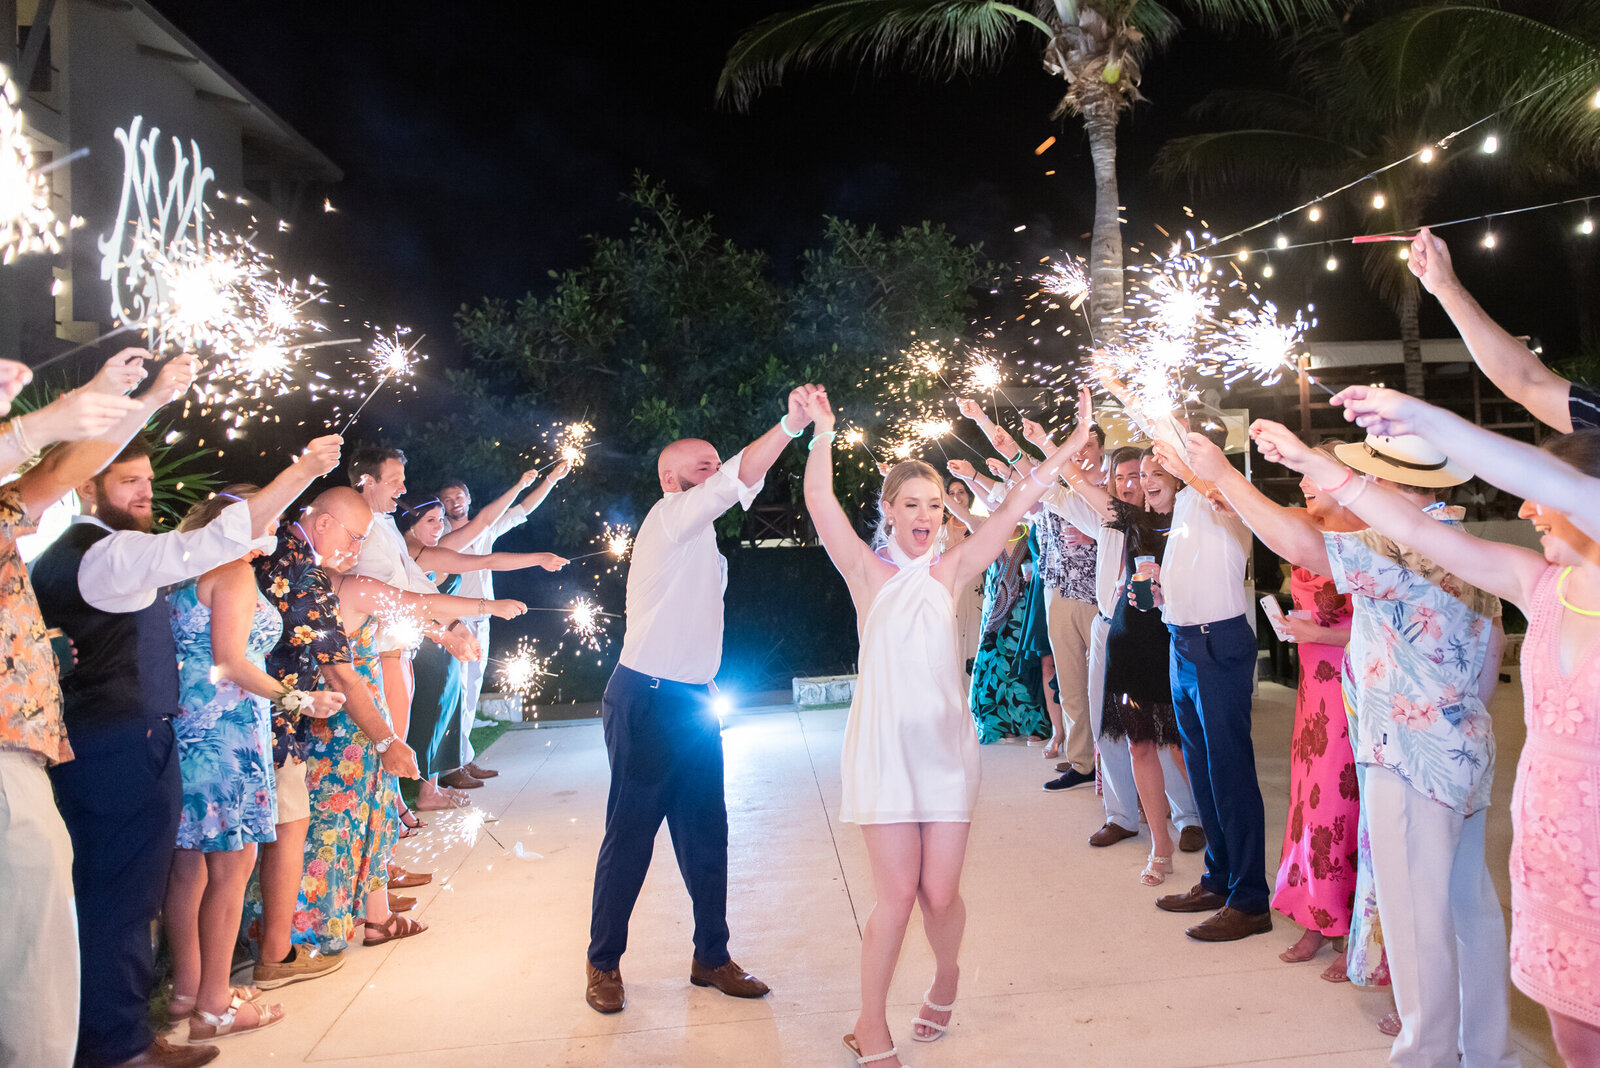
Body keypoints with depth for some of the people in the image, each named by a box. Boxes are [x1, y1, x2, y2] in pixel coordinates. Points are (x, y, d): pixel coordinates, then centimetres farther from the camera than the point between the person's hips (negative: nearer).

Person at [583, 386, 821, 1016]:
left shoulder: (703, 541, 20)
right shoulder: (669, 516, -8)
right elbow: (737, 480, -25)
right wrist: (791, 425, -33)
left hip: (693, 703, 9)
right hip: (647, 701, -9)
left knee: (706, 835, 11)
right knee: (630, 836, 2)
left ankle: (711, 957, 22)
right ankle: (603, 963, 18)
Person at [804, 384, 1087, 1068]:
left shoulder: (950, 571, 5)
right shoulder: (867, 571, 0)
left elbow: (1013, 508, 1)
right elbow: (820, 506, -13)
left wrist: (1071, 446, -3)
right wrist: (822, 434, -23)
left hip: (945, 742, 2)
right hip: (884, 746, -2)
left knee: (940, 893, 4)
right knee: (898, 895, -3)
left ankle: (945, 979, 37)